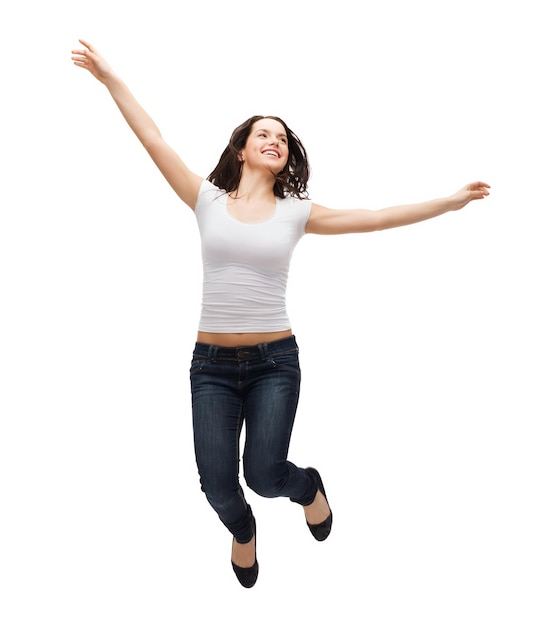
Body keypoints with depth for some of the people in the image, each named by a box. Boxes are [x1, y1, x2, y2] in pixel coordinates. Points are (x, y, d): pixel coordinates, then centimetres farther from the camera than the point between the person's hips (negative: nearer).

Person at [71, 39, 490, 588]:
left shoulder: (296, 213, 3)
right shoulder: (208, 201, 1)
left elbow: (373, 218, 1)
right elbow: (153, 140, 0)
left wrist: (450, 202, 0)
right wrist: (109, 78, 0)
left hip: (275, 361, 0)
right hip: (212, 363, 1)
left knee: (264, 474, -10)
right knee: (217, 486, -2)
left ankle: (308, 487, 29)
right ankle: (243, 530, 37)